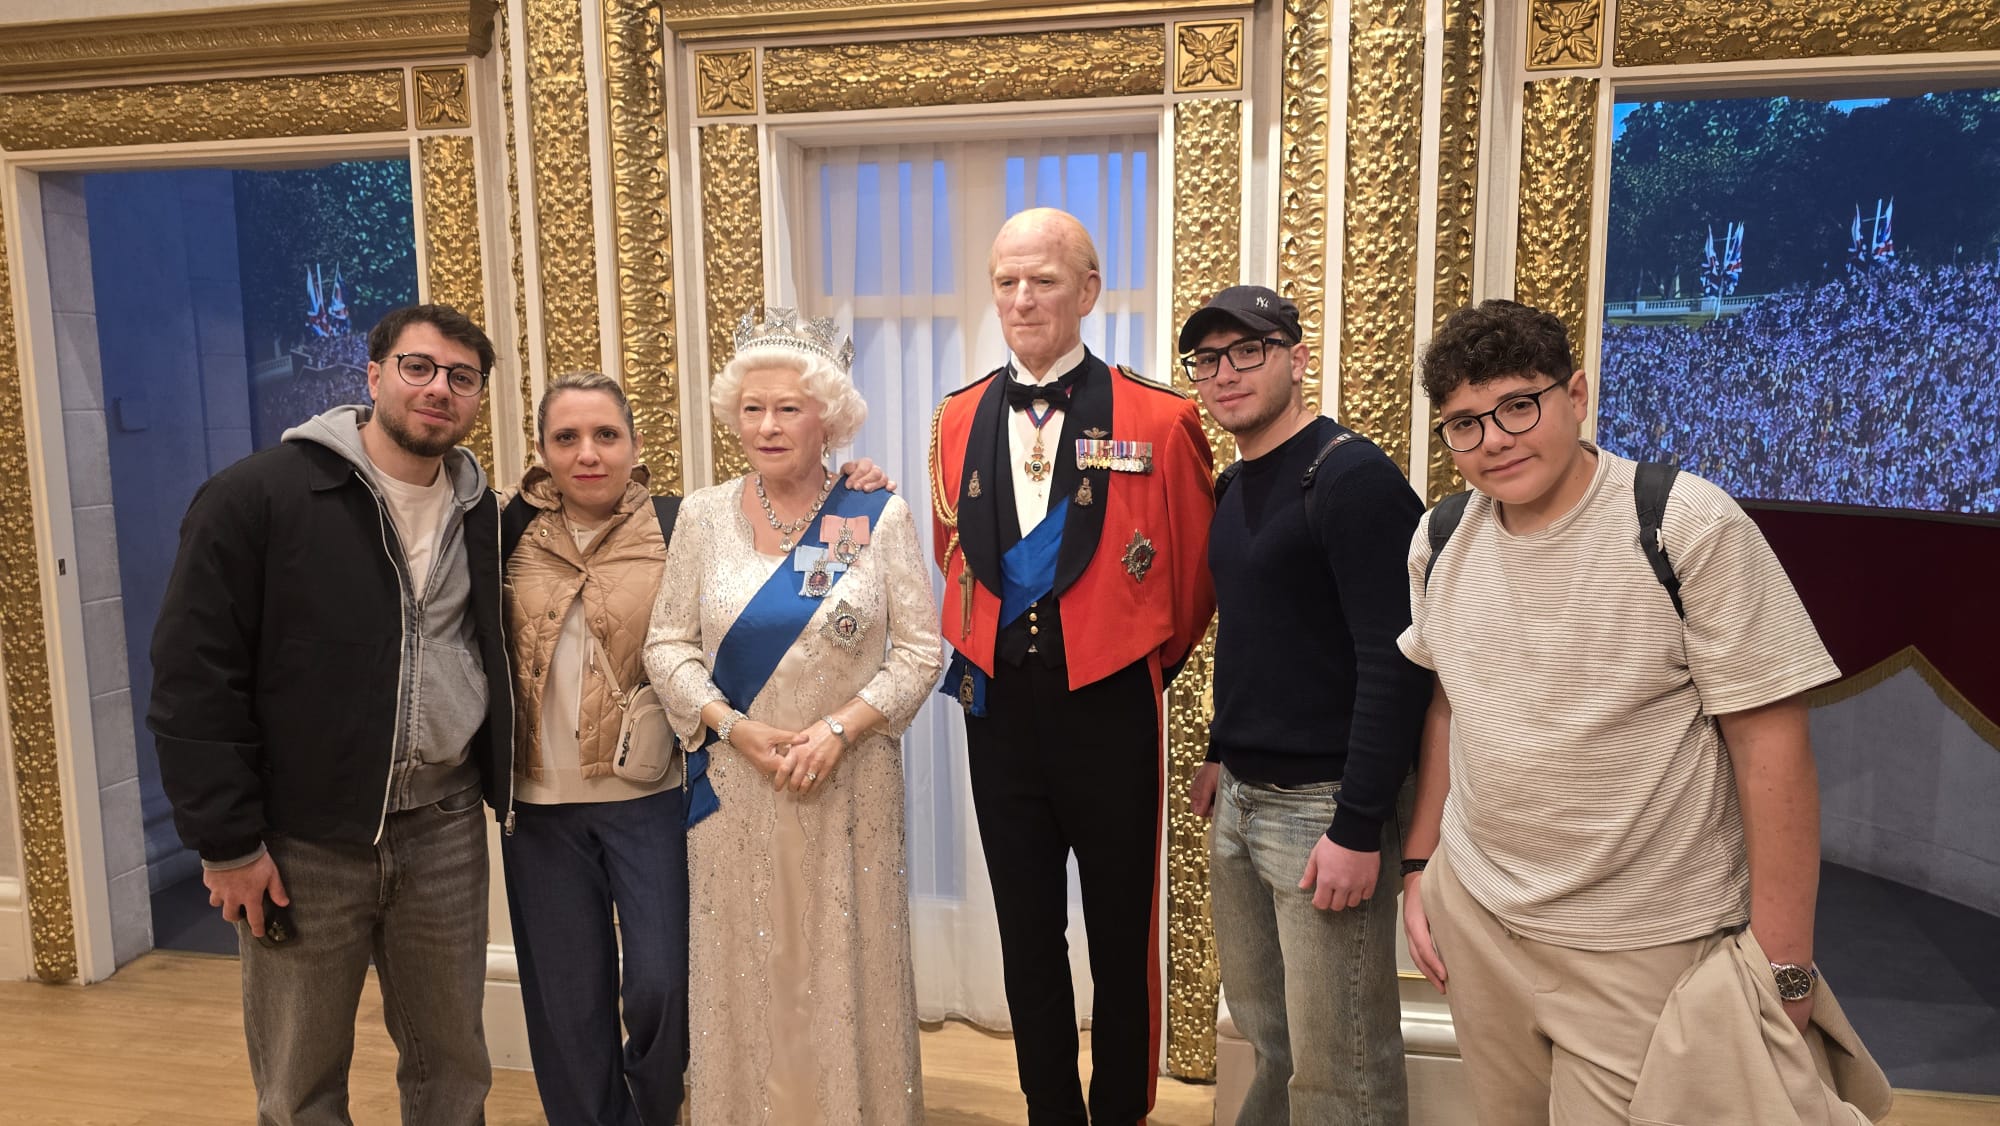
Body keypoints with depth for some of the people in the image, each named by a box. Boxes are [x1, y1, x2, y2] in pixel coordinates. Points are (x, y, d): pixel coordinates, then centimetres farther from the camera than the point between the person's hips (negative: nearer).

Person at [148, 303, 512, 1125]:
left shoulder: (483, 515, 6)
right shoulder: (257, 496, -8)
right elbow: (194, 677, -9)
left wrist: (498, 787, 7)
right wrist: (227, 842, -9)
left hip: (445, 825, 4)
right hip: (302, 841, -3)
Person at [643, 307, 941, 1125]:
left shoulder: (880, 517, -3)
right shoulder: (704, 515, 2)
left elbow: (919, 650, -4)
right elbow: (668, 643, 2)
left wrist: (839, 729, -15)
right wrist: (737, 729, -12)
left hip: (849, 782, -1)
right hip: (733, 782, 2)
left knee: (847, 971, 7)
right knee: (743, 973, 10)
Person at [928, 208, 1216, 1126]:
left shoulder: (1158, 421, -10)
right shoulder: (956, 421, 4)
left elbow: (1196, 570, 0)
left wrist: (1148, 665, 9)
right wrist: (981, 654, 13)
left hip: (1108, 711, -3)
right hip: (999, 712, 4)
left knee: (1121, 934, 12)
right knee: (1027, 935, 15)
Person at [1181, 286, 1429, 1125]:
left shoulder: (1354, 480, -14)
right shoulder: (1232, 487, 12)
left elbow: (1394, 664, -19)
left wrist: (1358, 828, -20)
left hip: (1325, 803, -8)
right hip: (1240, 800, 8)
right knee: (1266, 1033, 17)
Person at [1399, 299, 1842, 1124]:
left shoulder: (1688, 525, -15)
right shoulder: (1440, 539, 1)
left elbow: (1771, 745, -14)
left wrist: (1784, 969, -14)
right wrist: (1420, 863, 11)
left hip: (1640, 948, -4)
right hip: (1472, 911, 5)